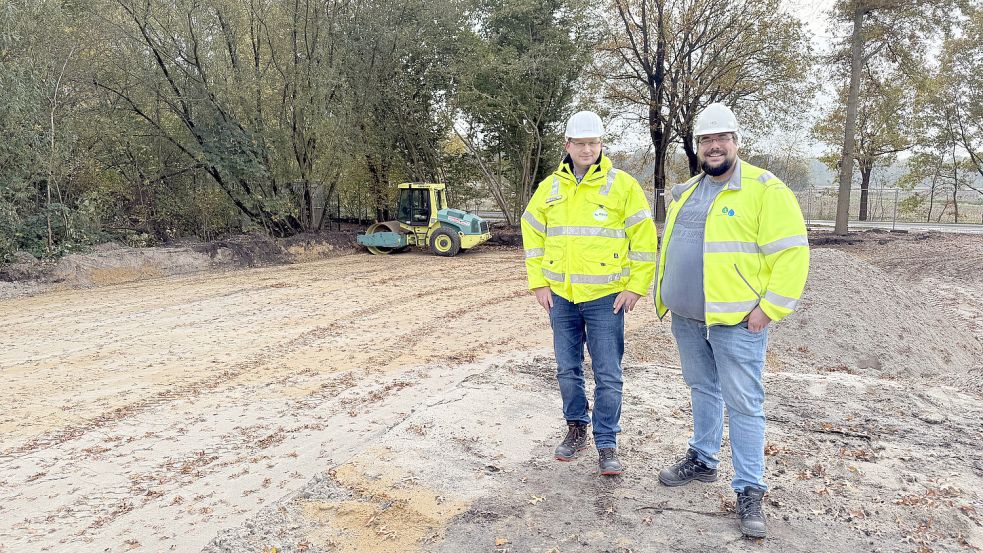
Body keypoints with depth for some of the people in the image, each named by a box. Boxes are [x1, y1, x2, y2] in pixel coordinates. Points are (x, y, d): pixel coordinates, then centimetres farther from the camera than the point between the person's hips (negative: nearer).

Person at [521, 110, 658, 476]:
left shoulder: (622, 185, -4)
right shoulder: (550, 188, 6)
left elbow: (645, 239, -3)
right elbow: (532, 235, 13)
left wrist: (636, 287, -7)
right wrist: (538, 283, 6)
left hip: (605, 297, -3)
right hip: (560, 296, 4)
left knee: (607, 375, 1)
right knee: (567, 370, 13)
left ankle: (606, 444, 13)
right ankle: (576, 429, 30)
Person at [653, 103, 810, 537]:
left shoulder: (765, 189, -10)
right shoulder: (686, 192, 13)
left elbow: (792, 253, -13)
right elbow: (670, 248, 22)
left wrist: (769, 308, -16)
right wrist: (664, 296, 16)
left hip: (736, 320, -6)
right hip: (687, 318, 7)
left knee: (743, 404, -1)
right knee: (702, 390, 19)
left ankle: (749, 490, 9)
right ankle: (702, 460, 34)